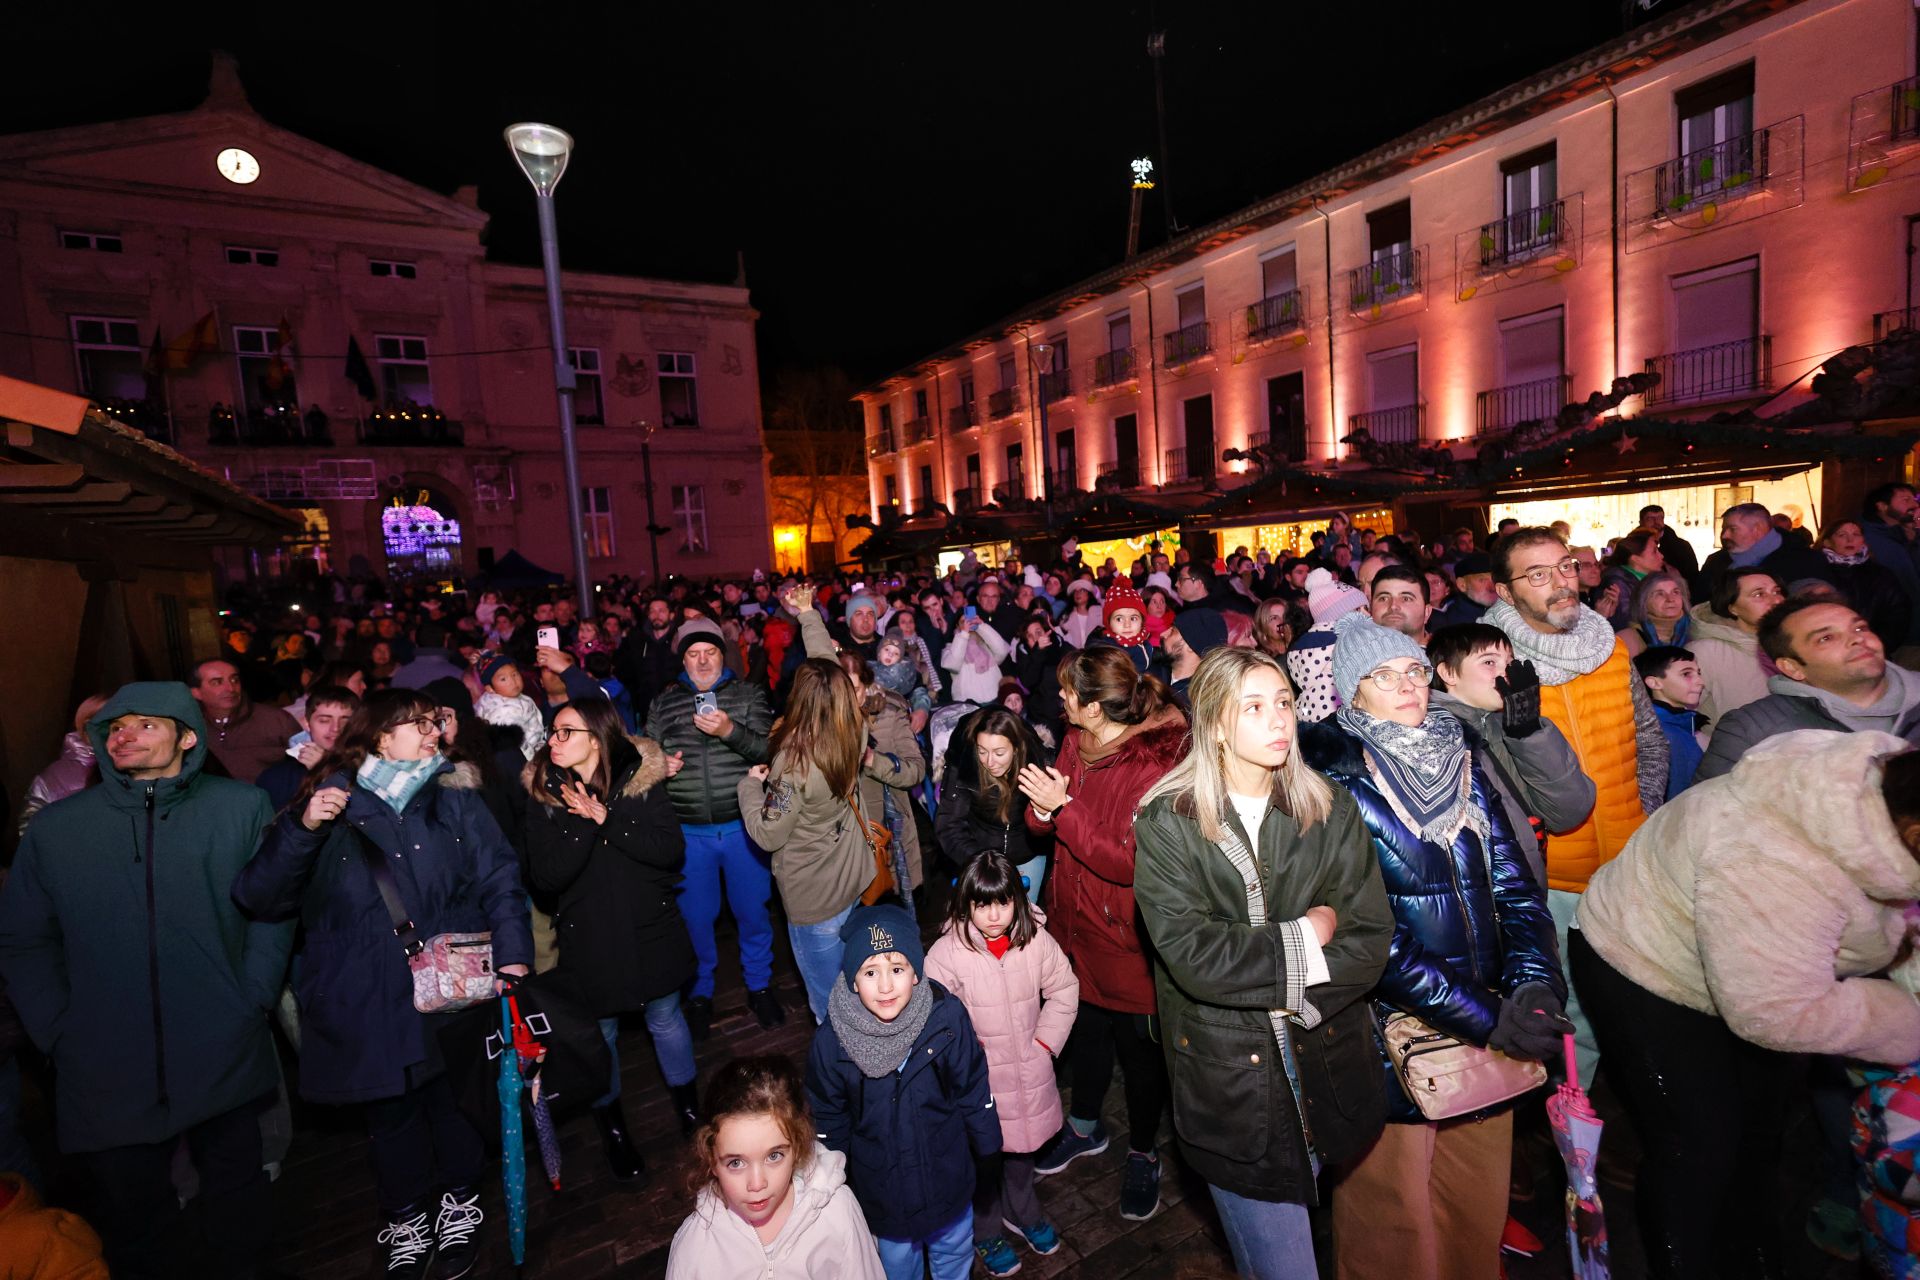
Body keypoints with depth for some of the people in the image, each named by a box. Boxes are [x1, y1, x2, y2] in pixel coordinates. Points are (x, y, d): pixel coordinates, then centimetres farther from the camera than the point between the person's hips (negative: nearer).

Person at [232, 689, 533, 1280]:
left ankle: (460, 1207, 38)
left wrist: (512, 954, -17)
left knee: (454, 1101, 13)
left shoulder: (455, 796, 0)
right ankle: (406, 1223, 39)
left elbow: (499, 878, -5)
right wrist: (302, 828, -20)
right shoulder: (329, 801, -1)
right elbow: (260, 899, -5)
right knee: (391, 1115, 14)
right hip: (367, 1004, 0)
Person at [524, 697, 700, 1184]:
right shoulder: (545, 795, -8)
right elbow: (546, 876, -15)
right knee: (599, 1034, 15)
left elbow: (672, 851, -18)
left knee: (666, 1019, 16)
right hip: (588, 938, 1)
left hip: (650, 929, 0)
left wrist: (607, 819, -23)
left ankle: (690, 1109, 40)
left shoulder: (642, 780, -11)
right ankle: (612, 1129, 40)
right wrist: (583, 823, -27)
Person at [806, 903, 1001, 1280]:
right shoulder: (831, 1041, -25)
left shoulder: (948, 1017, -27)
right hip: (883, 1186, 0)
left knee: (954, 1249, 28)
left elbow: (974, 1090, -10)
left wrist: (987, 1145, 2)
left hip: (947, 1174, 1)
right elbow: (829, 1118, -8)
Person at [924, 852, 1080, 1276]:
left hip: (1029, 1069, 4)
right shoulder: (947, 953, -25)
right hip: (978, 1077, -3)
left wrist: (1045, 1041, -4)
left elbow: (1064, 990, 0)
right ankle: (986, 1232, 44)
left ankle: (1021, 1213, 54)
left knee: (1024, 1146, 25)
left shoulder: (1035, 939, -15)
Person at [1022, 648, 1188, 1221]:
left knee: (1138, 1042, 15)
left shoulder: (1154, 764, -25)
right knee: (1087, 1024, 25)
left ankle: (1143, 1153, 41)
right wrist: (1043, 808, -18)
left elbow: (1127, 862, -28)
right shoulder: (1076, 744, -2)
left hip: (1128, 932, -6)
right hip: (1078, 918, 7)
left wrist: (1064, 808, -28)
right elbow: (1044, 825, 5)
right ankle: (1085, 1127, 49)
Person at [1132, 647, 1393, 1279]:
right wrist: (1302, 941, -14)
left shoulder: (1331, 811, -2)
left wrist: (1271, 985, -17)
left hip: (1326, 1072, 3)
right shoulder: (1167, 822, -12)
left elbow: (1369, 941, -8)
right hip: (1229, 1080, -3)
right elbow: (1190, 954, -19)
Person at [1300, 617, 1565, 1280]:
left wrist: (1534, 983, -14)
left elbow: (1515, 883, 1)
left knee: (1479, 1208, 21)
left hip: (1492, 1025, 5)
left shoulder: (1462, 760, 5)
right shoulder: (1336, 783, -14)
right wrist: (1485, 1017, -19)